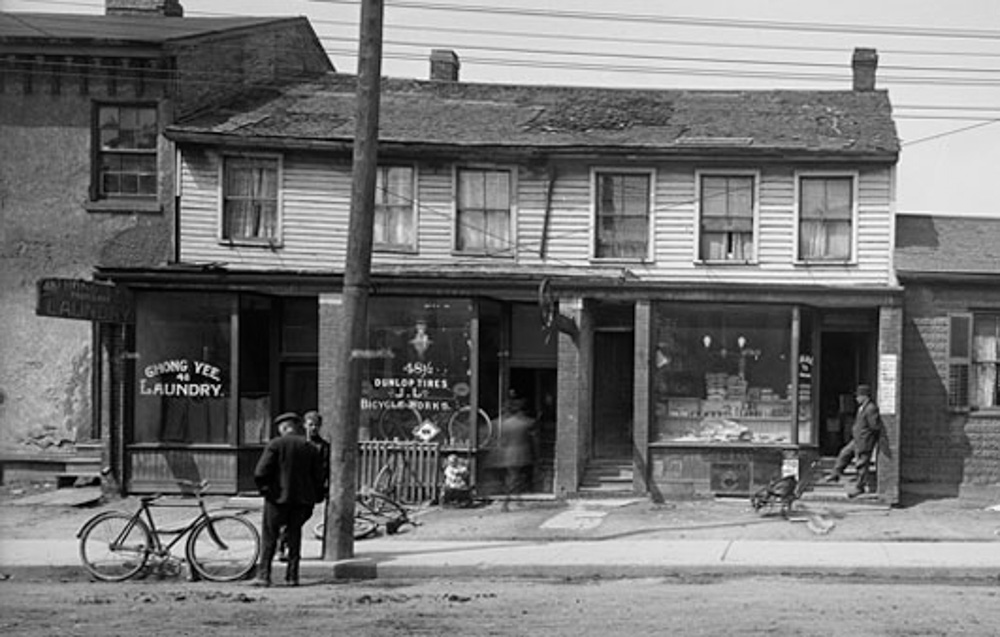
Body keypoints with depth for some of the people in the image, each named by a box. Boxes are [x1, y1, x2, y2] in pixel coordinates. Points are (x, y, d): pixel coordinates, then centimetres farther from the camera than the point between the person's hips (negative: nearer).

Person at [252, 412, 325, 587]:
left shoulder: (275, 444, -6)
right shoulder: (310, 447, 6)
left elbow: (261, 472, -13)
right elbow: (318, 476, 6)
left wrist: (263, 488, 1)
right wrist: (314, 499, 12)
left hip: (278, 497, -3)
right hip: (302, 499, 4)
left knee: (270, 536, 5)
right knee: (294, 535, 12)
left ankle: (264, 575, 2)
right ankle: (292, 576, 11)